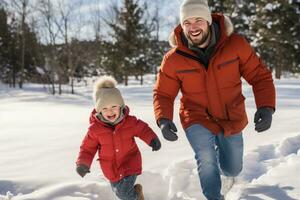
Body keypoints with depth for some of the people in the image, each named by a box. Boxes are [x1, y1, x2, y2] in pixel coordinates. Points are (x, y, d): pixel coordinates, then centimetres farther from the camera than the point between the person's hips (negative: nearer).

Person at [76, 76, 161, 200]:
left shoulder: (130, 121, -13)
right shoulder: (95, 128, -14)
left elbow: (143, 129, 3)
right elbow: (88, 148, -6)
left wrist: (152, 139, -14)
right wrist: (83, 163, -20)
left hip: (130, 164, -2)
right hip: (111, 169, 2)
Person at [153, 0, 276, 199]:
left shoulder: (236, 44, -18)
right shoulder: (173, 59, -16)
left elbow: (260, 75, -11)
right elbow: (163, 94, -6)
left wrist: (266, 106, -27)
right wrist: (164, 120, -24)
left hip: (231, 119, 2)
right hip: (197, 120, -2)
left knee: (232, 169, 19)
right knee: (206, 158, -28)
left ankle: (221, 148, 56)